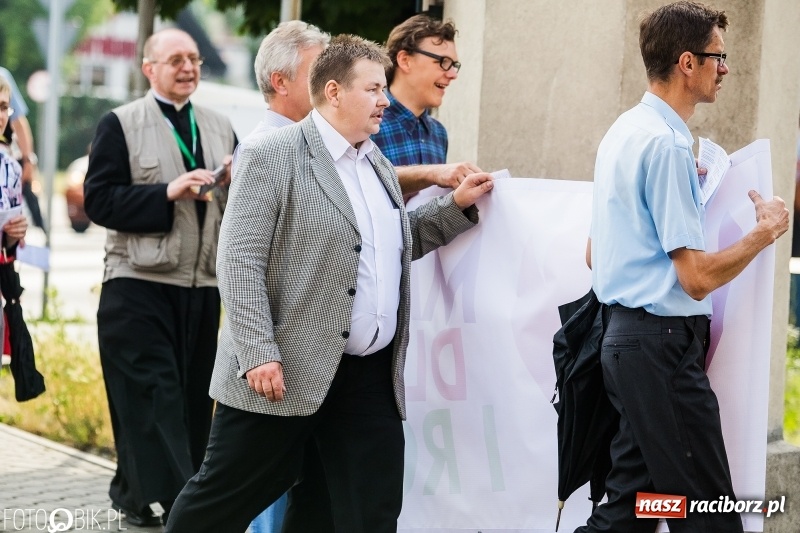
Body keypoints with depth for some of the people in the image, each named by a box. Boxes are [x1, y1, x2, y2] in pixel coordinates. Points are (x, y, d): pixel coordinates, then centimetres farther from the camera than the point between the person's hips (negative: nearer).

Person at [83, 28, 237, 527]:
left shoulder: (220, 126, 13)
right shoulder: (120, 124, -1)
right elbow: (99, 199, -9)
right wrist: (168, 193, -18)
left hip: (203, 284, 5)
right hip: (139, 284, -5)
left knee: (193, 395, 7)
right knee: (152, 397, -7)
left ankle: (136, 492, 19)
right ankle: (163, 498, -4)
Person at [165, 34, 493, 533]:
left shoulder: (377, 163, 16)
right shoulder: (272, 156, -8)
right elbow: (239, 261, -14)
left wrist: (457, 206, 14)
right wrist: (259, 354, -21)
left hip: (373, 377, 7)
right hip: (283, 374, -7)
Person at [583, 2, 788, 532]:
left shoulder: (625, 131, 14)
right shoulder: (668, 144, -16)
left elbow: (594, 255, 21)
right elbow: (697, 278, -19)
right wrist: (766, 231, -5)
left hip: (625, 337, 10)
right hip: (663, 343, -10)